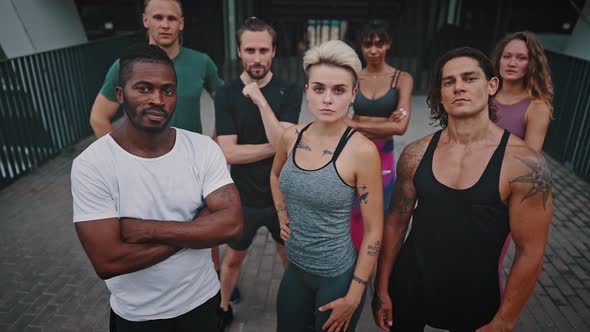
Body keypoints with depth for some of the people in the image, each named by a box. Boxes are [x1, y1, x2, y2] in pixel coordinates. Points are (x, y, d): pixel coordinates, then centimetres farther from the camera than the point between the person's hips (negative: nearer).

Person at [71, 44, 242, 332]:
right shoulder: (91, 164, -19)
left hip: (202, 298, 2)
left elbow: (231, 224, -20)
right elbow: (107, 262, -25)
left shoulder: (203, 148, -13)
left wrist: (147, 229, -25)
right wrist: (199, 227, -21)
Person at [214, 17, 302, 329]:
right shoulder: (226, 94, -8)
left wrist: (260, 99, -26)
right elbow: (228, 152, -16)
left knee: (291, 259, 19)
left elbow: (282, 141, -22)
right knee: (233, 258, 21)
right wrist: (276, 147, -19)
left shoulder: (289, 92, -9)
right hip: (243, 198, 1)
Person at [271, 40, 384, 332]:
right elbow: (275, 175, 17)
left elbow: (373, 231, -15)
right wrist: (283, 217, 5)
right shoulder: (292, 137, -7)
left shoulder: (362, 151, -21)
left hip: (337, 275, -5)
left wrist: (353, 297, -12)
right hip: (295, 268, 5)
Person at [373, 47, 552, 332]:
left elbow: (530, 252, -12)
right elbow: (396, 223, 0)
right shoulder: (416, 154, -8)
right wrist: (382, 289, 3)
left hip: (475, 302, -2)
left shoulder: (524, 164, -17)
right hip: (407, 290, 2)